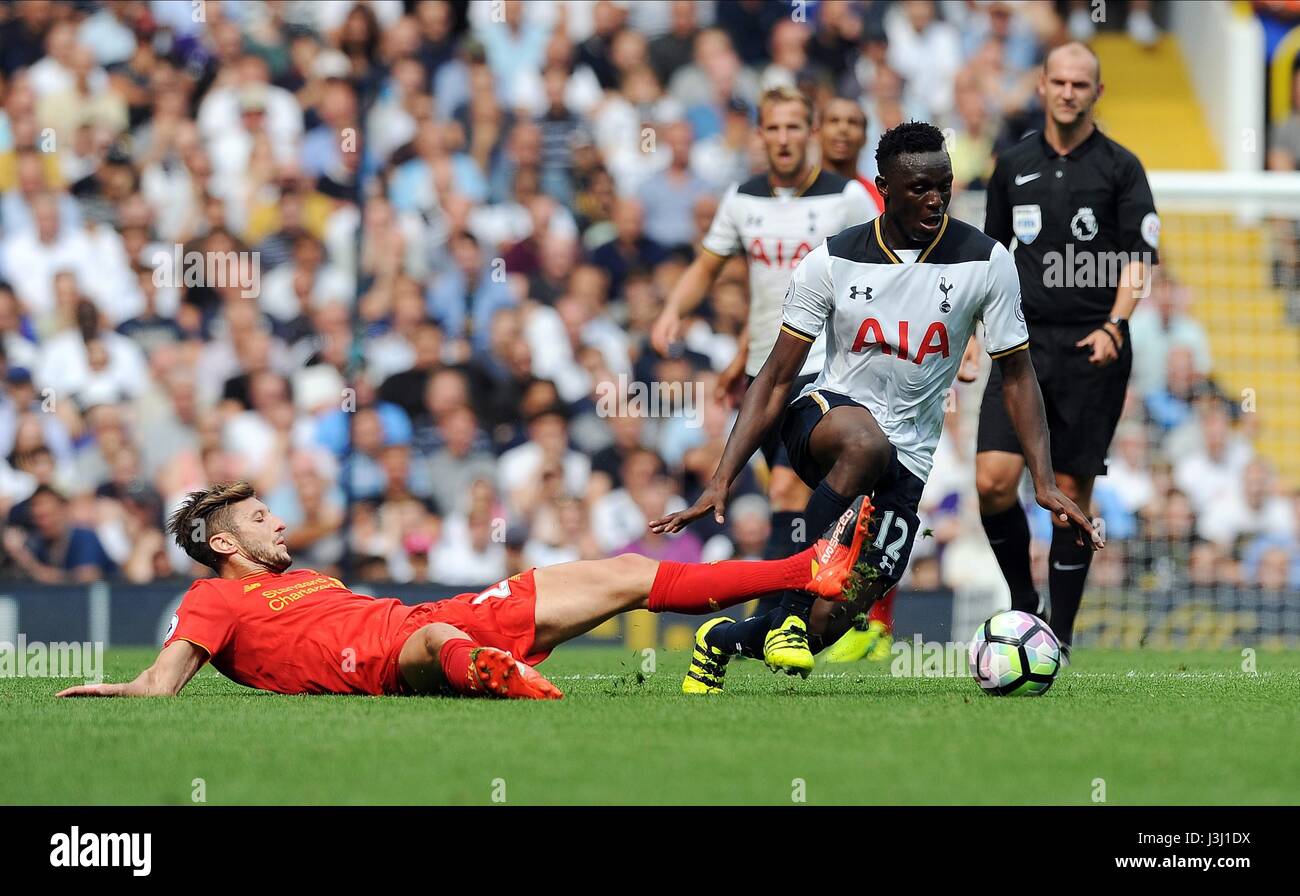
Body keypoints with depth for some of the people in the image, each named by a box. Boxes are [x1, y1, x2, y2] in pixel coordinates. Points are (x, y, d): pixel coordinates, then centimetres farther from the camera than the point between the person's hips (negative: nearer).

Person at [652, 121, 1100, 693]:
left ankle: (721, 641, 19)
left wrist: (1045, 483, -9)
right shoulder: (833, 261, -6)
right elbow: (777, 378, -4)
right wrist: (722, 480, -13)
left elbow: (1016, 374, 3)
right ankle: (797, 599, -27)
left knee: (834, 625, -11)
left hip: (906, 457, 2)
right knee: (865, 442, -42)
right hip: (826, 416, -2)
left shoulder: (984, 262, -5)